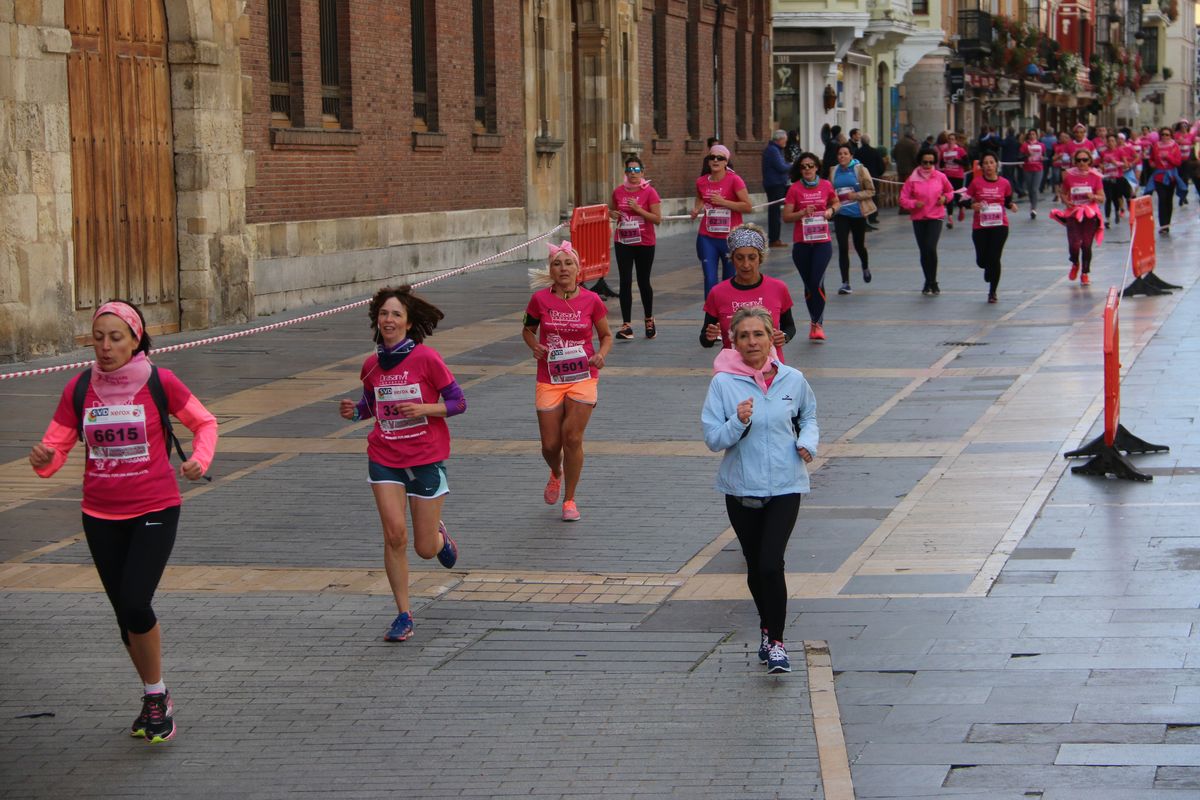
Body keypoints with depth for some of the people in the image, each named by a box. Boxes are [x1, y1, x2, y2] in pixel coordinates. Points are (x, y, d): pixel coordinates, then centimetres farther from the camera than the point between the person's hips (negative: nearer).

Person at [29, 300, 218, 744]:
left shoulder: (159, 382, -8)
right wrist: (43, 459, -23)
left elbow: (204, 422, 5)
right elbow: (56, 445, 0)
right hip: (101, 517, 4)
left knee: (136, 604, -18)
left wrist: (200, 459, -13)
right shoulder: (79, 389, -1)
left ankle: (156, 694, 5)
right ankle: (154, 698, 32)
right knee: (125, 612, 11)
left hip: (154, 511, -4)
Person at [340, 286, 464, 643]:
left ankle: (439, 535, 42)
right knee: (394, 535, -12)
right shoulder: (372, 364, 2)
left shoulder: (426, 358, -12)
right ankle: (404, 615, 1)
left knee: (426, 549, 3)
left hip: (427, 458, -3)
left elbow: (458, 402, -6)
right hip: (384, 458, 3)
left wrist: (423, 408, -22)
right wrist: (354, 411, -4)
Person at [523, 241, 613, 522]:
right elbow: (527, 329, 12)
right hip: (549, 380, 1)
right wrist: (535, 346, -9)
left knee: (572, 438, -9)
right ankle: (556, 474, 40)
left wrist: (601, 355, -11)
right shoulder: (540, 299, -4)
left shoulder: (591, 301, -4)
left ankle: (569, 499, 8)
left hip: (582, 377, -1)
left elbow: (606, 335, 8)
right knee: (550, 444, 3)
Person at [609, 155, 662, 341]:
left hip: (644, 243, -2)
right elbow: (611, 210, 20)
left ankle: (649, 321, 28)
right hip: (623, 243, 2)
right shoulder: (618, 192, 3)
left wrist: (638, 209, -20)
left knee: (643, 282, 8)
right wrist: (613, 214, -3)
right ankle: (626, 326, -4)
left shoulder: (649, 192, -8)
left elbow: (658, 219, -11)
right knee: (625, 282, -4)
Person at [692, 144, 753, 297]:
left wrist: (723, 202, -19)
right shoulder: (701, 182, 4)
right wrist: (696, 210, 4)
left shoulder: (734, 180, -9)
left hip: (730, 238, -3)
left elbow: (747, 207, -12)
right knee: (710, 280, -5)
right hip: (707, 238, 3)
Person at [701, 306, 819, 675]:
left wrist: (808, 441, -1)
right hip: (741, 488, 1)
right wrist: (738, 423, -25)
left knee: (771, 563, -15)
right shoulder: (723, 383, -6)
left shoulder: (793, 380, 0)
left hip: (785, 486, -1)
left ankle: (775, 641, -4)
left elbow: (808, 417, 19)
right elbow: (712, 438, -7)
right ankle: (768, 626, 37)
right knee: (755, 565, 13)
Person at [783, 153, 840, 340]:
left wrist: (831, 210, -1)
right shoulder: (795, 189, -2)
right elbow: (786, 216, -3)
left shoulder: (826, 185, 2)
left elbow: (836, 203, 21)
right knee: (809, 284, 9)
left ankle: (817, 323, -7)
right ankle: (816, 321, 23)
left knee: (817, 282, -15)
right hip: (801, 243, 1)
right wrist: (803, 213, -19)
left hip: (822, 242, -1)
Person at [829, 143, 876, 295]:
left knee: (859, 245, 13)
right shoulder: (833, 172, 4)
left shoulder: (860, 170, -6)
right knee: (843, 248, -7)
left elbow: (871, 191, -6)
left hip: (858, 214, -2)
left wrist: (856, 195, -19)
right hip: (841, 215, 2)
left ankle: (866, 268, 47)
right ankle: (845, 283, -3)